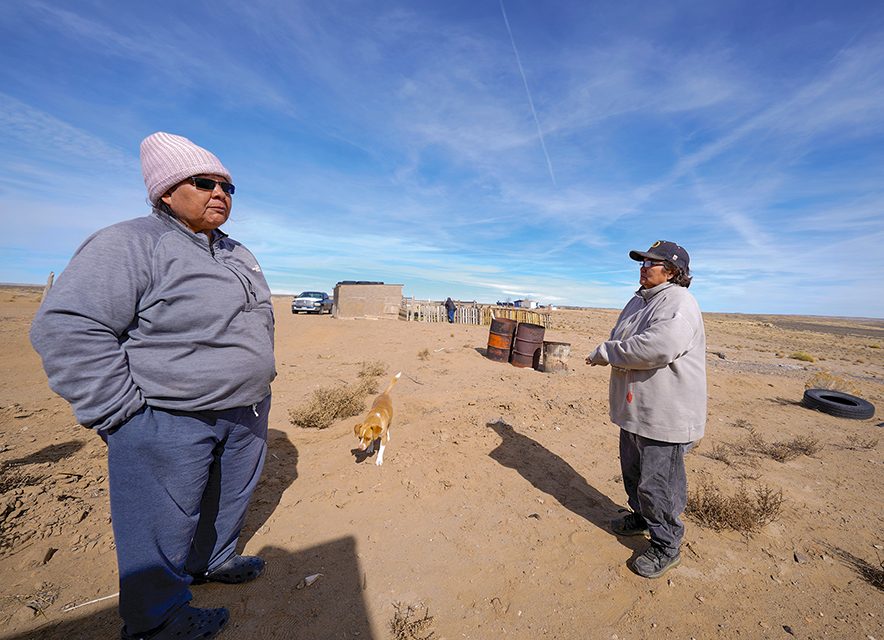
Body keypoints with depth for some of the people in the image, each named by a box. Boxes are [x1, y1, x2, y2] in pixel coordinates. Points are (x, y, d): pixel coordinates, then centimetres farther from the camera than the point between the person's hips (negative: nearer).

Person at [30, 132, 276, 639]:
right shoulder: (129, 245, -13)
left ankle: (213, 561, 49)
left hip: (246, 414, 8)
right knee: (164, 528, 11)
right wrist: (122, 412, -17)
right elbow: (67, 328, -18)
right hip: (168, 422, -7)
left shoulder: (237, 253, 12)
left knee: (231, 498, 24)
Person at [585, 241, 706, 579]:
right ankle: (641, 517, 47)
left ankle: (666, 547, 28)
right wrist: (610, 352, -6)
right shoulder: (638, 300, 12)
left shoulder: (678, 302, -18)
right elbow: (619, 339, 17)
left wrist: (605, 352, -22)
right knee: (633, 471, 25)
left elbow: (659, 347, -34)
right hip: (634, 409, 9)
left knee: (657, 484, 5)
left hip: (665, 414, -9)